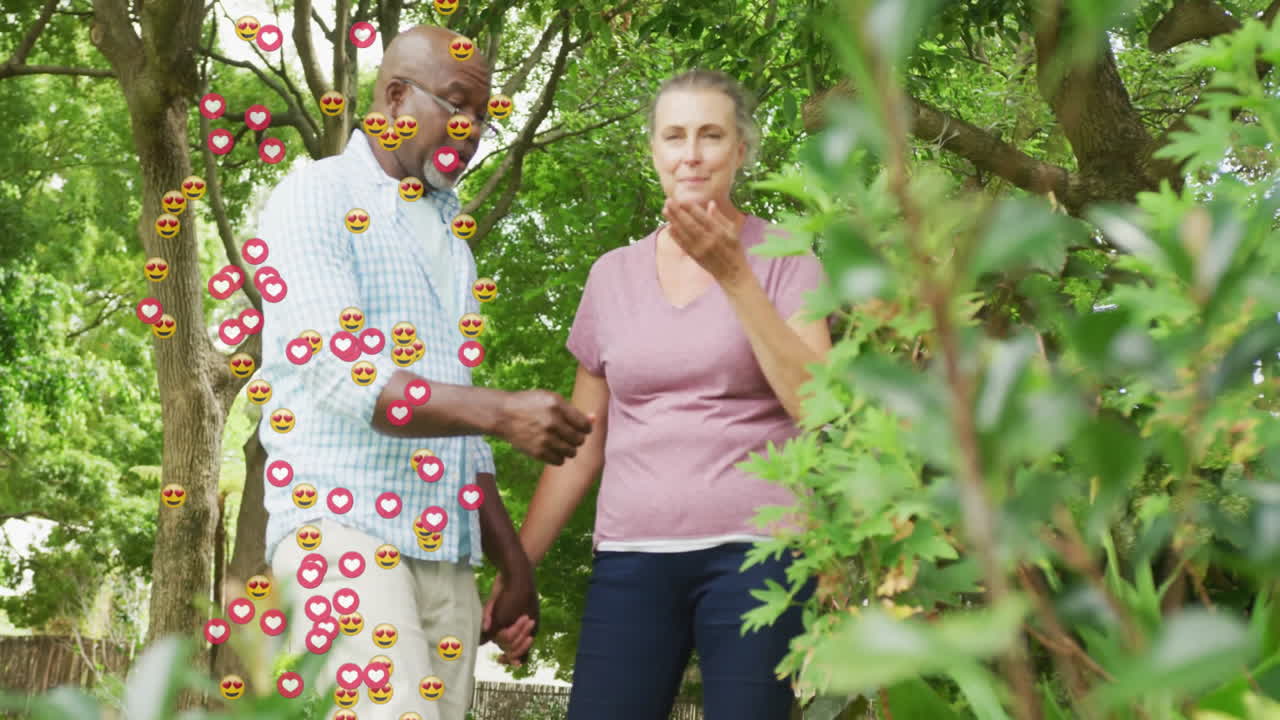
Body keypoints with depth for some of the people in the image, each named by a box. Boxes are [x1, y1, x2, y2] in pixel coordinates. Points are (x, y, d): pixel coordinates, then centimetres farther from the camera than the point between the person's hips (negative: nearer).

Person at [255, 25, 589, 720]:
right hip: (340, 525, -7)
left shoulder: (449, 235, 22)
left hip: (447, 553, 7)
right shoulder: (315, 199, -1)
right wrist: (503, 411, -25)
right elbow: (346, 376, -14)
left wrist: (513, 560, 20)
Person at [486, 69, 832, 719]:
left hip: (753, 550, -2)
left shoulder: (784, 259, 3)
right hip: (632, 559, 3)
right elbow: (580, 444, 16)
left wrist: (733, 273, -14)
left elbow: (815, 403, -11)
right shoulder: (613, 275, 12)